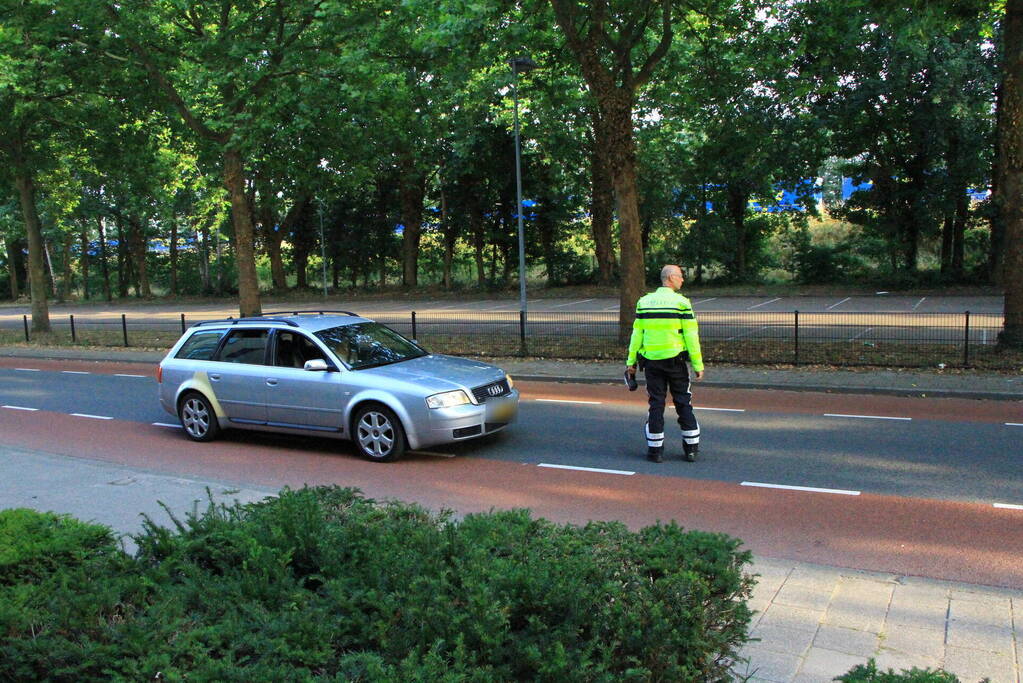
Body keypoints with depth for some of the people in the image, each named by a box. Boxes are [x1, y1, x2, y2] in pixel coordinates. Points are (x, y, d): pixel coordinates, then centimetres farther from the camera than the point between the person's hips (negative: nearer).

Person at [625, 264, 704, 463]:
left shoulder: (643, 302, 4)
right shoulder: (681, 302, -7)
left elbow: (636, 334, 5)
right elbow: (691, 336, -8)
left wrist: (631, 361, 10)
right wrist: (698, 365, -4)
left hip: (651, 361, 2)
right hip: (675, 360, -2)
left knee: (656, 404, 7)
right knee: (683, 403, 8)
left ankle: (655, 449, 9)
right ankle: (691, 448, 13)